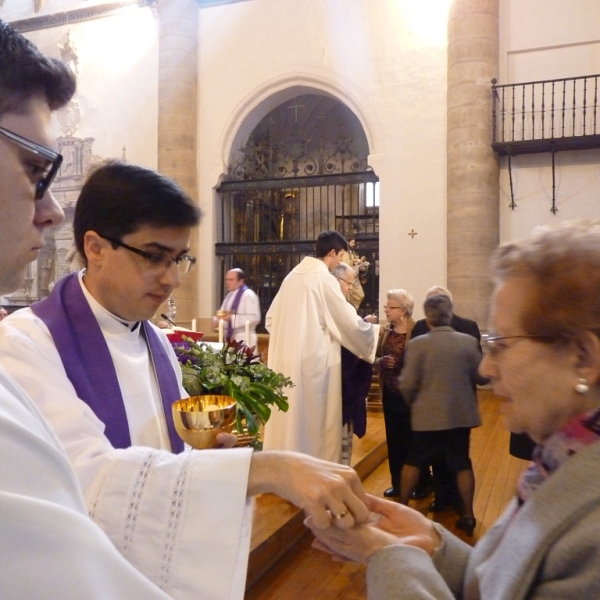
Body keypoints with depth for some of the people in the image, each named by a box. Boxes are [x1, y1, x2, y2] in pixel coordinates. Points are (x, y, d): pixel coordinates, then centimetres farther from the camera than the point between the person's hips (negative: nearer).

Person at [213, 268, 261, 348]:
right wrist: (221, 316, 0)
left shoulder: (249, 295, -10)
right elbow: (226, 313, 23)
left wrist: (232, 317, -21)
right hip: (230, 339, 8)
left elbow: (254, 318, -19)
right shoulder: (230, 295, 14)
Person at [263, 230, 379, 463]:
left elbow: (271, 319, 15)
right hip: (314, 359, -7)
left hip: (285, 358, 7)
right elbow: (350, 322, -9)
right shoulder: (324, 279, -10)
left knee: (289, 416, 14)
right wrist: (374, 330, 8)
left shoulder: (292, 276, 11)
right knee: (315, 419, 3)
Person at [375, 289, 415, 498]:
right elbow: (376, 357, 10)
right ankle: (397, 483, 25)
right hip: (390, 392, 5)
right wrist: (381, 361, -10)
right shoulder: (384, 332, 7)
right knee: (394, 439, 12)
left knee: (412, 439, 5)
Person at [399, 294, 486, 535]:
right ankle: (467, 515, 20)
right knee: (462, 463, 14)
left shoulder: (417, 344, -13)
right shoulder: (468, 341, -7)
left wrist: (414, 403, 8)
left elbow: (407, 385, -12)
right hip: (461, 413, 2)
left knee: (413, 461, 15)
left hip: (427, 414, -1)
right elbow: (482, 377, 2)